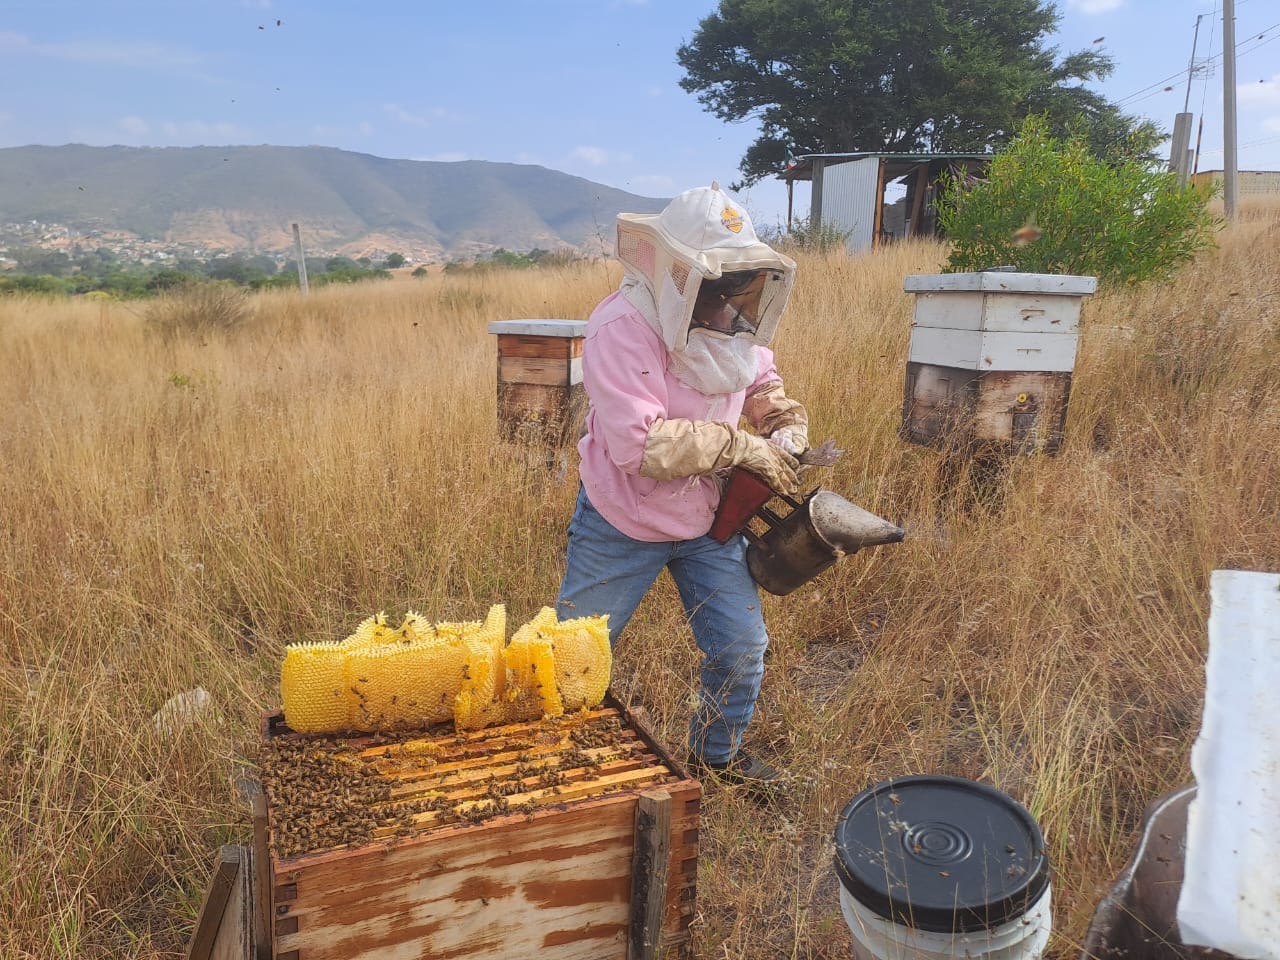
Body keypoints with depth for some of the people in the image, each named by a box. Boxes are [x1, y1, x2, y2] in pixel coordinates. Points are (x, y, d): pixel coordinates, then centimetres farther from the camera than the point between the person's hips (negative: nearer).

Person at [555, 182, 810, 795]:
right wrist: (743, 447, -27)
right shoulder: (622, 329, -26)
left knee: (742, 646, 11)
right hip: (622, 528, -5)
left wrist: (786, 433, -6)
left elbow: (766, 389, 16)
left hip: (711, 521, 6)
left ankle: (719, 751, 38)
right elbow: (640, 444, -34)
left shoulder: (736, 329, -4)